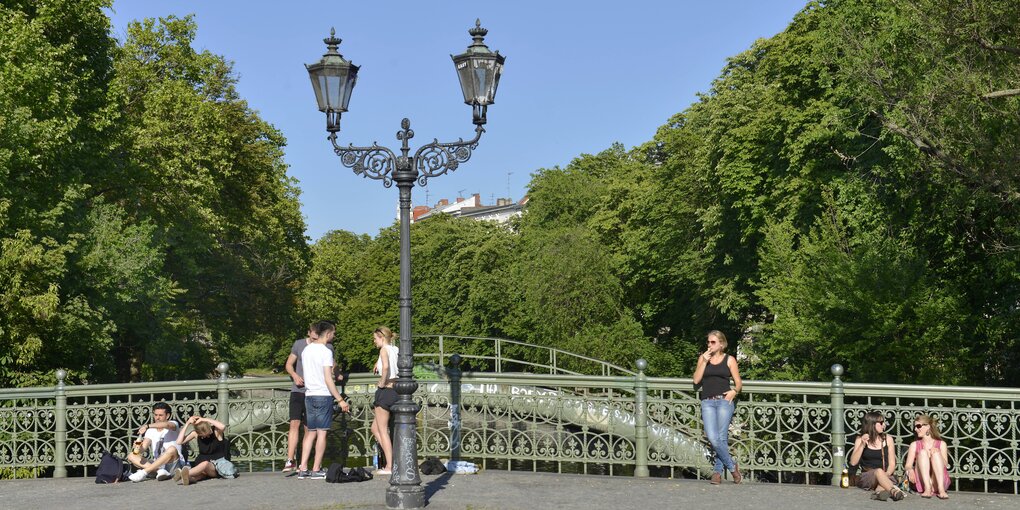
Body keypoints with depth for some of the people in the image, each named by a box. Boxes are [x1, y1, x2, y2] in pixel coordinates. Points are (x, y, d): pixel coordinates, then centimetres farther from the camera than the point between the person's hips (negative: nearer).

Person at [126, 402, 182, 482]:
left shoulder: (173, 424, -1)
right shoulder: (151, 431, 11)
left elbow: (166, 425, -26)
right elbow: (144, 447, -3)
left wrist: (147, 426, -38)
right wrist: (138, 448, -26)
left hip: (171, 463, -4)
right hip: (156, 465, 4)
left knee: (172, 449, -34)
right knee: (131, 456, -11)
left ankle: (144, 472, -33)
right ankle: (159, 471, -31)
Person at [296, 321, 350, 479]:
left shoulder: (306, 350, 10)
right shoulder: (325, 352, -12)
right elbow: (328, 380, -15)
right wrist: (340, 400, -14)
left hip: (309, 395, 7)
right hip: (323, 395, -7)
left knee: (311, 432, 12)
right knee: (322, 432, -1)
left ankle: (303, 468, 8)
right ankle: (316, 470, 1)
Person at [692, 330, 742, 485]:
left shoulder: (729, 360, 8)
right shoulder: (703, 358, 15)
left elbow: (739, 383, 9)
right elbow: (696, 380, 6)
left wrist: (734, 391, -12)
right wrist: (705, 361, -1)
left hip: (724, 401, -2)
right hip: (707, 402, 2)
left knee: (721, 438, -8)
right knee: (713, 438, -13)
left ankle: (717, 471, 5)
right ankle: (732, 466, 2)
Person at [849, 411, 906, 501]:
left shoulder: (888, 439, 10)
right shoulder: (860, 439, 7)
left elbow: (892, 464, 7)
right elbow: (853, 462, -1)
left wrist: (886, 474, -15)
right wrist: (862, 445, -11)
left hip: (885, 476, 2)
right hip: (866, 477, -2)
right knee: (879, 471, -36)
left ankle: (880, 491, -64)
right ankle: (895, 491, -59)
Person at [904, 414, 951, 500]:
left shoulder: (941, 444, 12)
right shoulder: (914, 445, 15)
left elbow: (945, 465, -2)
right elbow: (908, 465, 4)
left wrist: (936, 453, -22)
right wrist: (910, 470, -20)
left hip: (939, 481, 0)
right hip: (921, 483, 0)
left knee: (936, 453, -21)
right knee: (923, 452, -19)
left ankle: (941, 489, -40)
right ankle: (927, 489, -38)